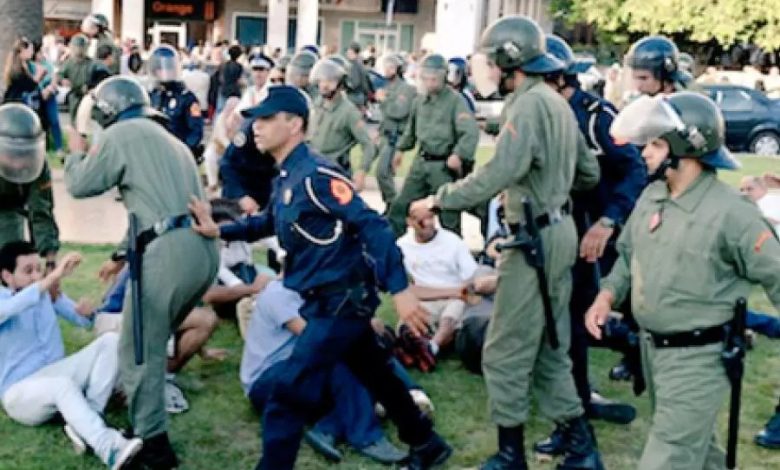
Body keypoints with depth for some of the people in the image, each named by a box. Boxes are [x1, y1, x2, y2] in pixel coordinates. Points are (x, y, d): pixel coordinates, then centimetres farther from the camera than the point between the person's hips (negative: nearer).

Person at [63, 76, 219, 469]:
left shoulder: (121, 134, 3)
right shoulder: (171, 141, 30)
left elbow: (80, 185, 7)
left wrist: (76, 153, 28)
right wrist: (122, 255, 39)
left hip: (170, 251, -9)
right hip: (203, 248, 9)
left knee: (139, 349, 1)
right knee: (152, 339, 24)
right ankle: (146, 410, 34)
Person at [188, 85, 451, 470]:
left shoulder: (316, 174, -20)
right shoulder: (285, 178, 8)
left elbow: (371, 226, -24)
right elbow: (270, 222, 26)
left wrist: (399, 290, -28)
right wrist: (219, 230, 13)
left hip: (342, 300, -10)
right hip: (329, 301, 10)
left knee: (288, 397, -7)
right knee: (377, 378, 23)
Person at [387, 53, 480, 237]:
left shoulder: (455, 100, -13)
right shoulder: (419, 101, 9)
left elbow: (471, 132, -23)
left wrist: (459, 154, -33)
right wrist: (401, 148, 28)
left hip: (444, 165, -6)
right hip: (421, 162, 6)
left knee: (448, 213, 2)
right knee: (401, 205, 11)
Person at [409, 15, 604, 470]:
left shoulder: (529, 104, -16)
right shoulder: (558, 103, 13)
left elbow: (498, 174, -26)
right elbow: (590, 172, 18)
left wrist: (438, 199, -19)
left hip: (536, 238, -10)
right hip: (560, 231, 10)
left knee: (507, 351, 0)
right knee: (549, 349, 16)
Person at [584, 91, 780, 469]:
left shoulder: (730, 212, -20)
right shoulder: (651, 196, 2)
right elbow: (628, 253, 16)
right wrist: (607, 296, 1)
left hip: (698, 358, -7)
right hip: (652, 348, 7)